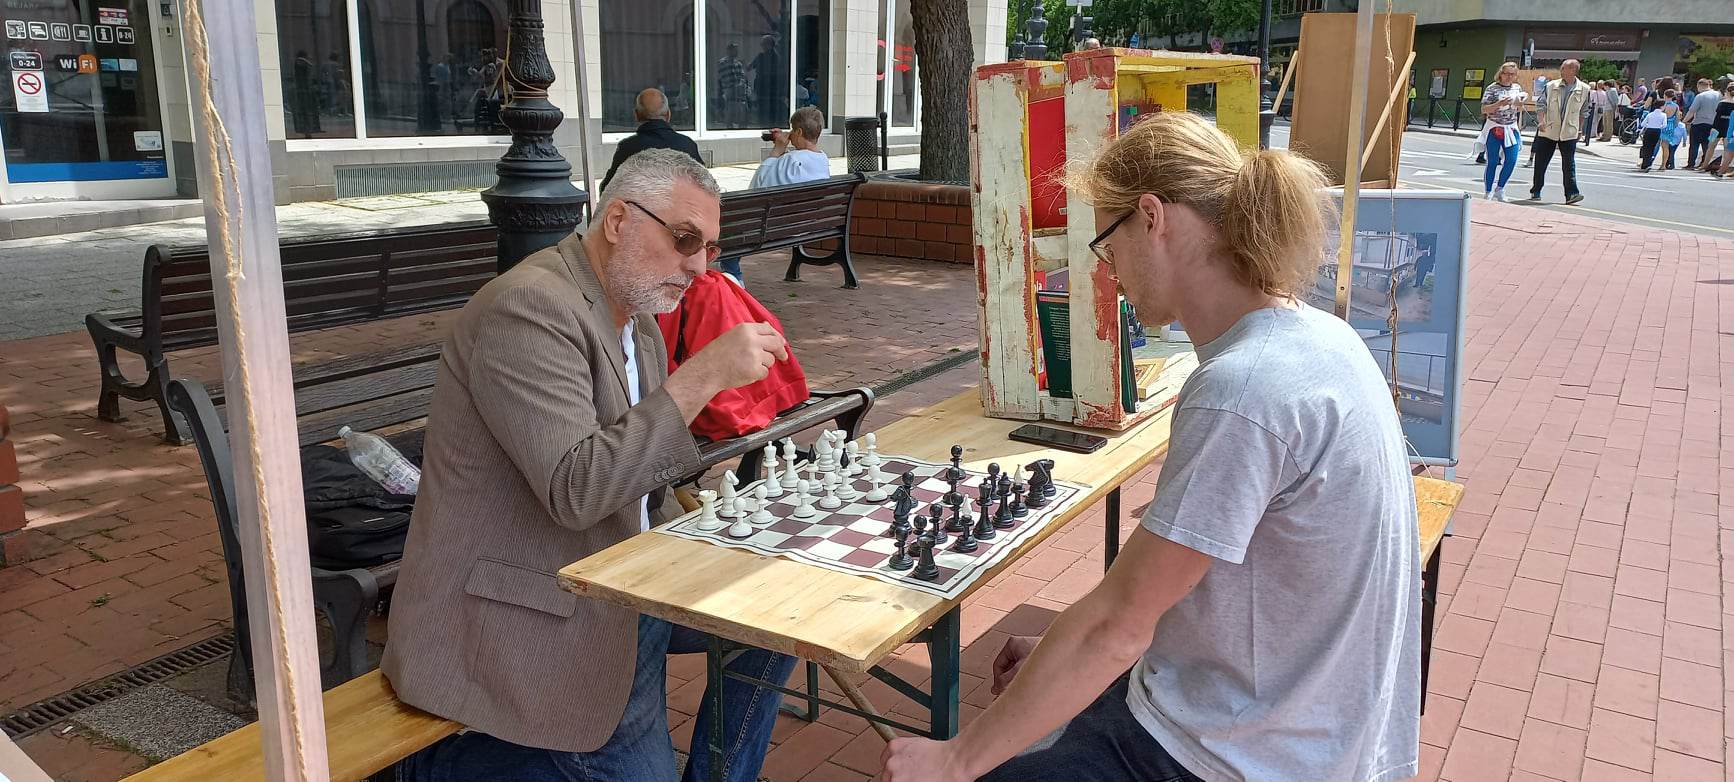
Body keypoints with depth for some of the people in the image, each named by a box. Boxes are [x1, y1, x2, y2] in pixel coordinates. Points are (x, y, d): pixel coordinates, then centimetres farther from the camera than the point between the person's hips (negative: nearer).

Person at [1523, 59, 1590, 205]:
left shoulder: (1584, 89, 2)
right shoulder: (1551, 86, 0)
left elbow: (1583, 112, 11)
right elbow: (1540, 104, 1)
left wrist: (1579, 129, 11)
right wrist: (1542, 121, -14)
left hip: (1569, 133, -1)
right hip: (1548, 132, 1)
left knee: (1569, 164, -5)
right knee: (1541, 163, 5)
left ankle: (1571, 193, -6)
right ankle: (1535, 192, 16)